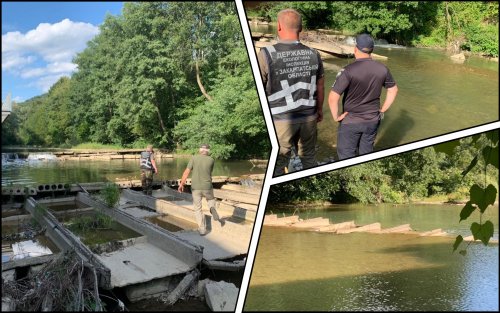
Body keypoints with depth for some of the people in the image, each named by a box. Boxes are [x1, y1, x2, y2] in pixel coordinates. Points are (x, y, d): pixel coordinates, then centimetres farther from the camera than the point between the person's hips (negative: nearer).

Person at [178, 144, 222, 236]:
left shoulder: (194, 158, -5)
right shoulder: (211, 160, -3)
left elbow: (187, 171, -10)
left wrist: (181, 184, -7)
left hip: (195, 187, 0)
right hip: (207, 187, 0)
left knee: (198, 209, 12)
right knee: (211, 199, 33)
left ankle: (202, 229, 11)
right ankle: (213, 209, 7)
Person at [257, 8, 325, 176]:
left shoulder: (267, 54, -15)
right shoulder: (313, 54, 0)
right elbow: (320, 86, 10)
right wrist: (320, 109, 26)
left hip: (279, 119, -4)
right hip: (309, 117, 4)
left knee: (277, 165, 10)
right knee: (309, 158, 20)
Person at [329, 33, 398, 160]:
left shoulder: (348, 70, -21)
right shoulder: (382, 69, -4)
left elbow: (333, 98, -26)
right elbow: (393, 90, 10)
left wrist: (336, 117, -11)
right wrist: (382, 110, 15)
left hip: (351, 121, -4)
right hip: (373, 120, 5)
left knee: (346, 156, 10)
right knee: (366, 153, 20)